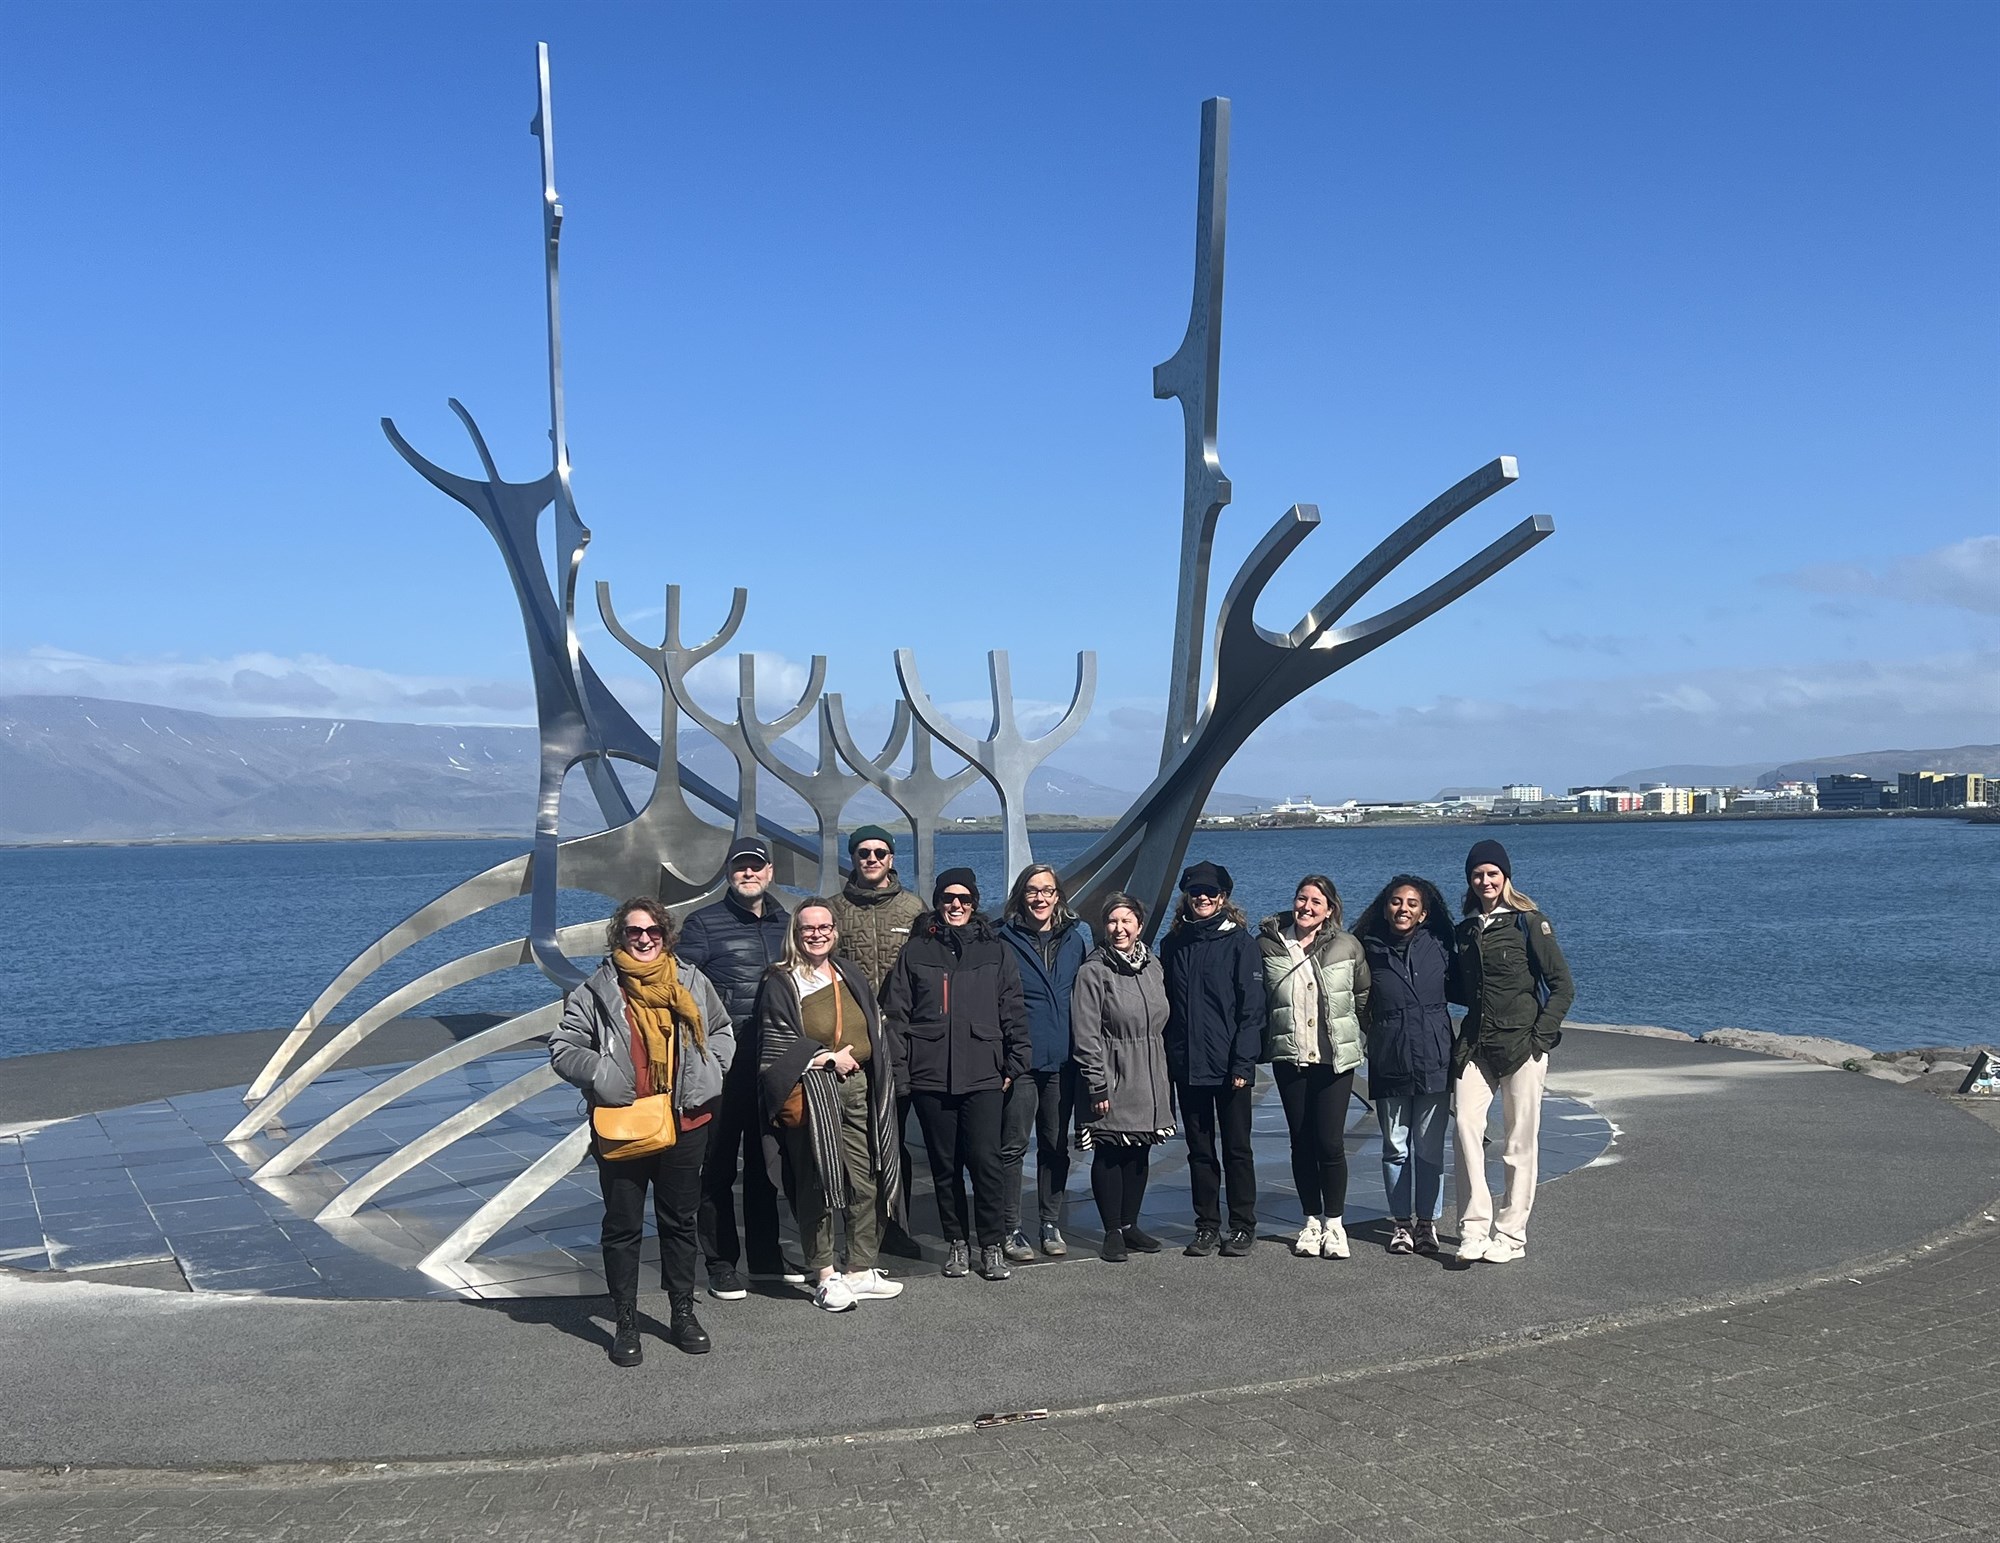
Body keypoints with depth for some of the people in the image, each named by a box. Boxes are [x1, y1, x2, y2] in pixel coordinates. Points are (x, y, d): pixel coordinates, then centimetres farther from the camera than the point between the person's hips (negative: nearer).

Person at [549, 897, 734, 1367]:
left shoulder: (692, 984, 6)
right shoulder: (596, 991, -4)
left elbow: (722, 1030, 21)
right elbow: (563, 1049, -4)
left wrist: (709, 1068, 5)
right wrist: (603, 1076, -16)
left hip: (685, 1123, 3)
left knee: (680, 1221, 14)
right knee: (623, 1226, 5)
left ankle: (683, 1314, 27)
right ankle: (626, 1323, 17)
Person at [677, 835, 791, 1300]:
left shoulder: (784, 924, 12)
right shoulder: (704, 923, -2)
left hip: (772, 1065, 5)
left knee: (765, 1162, 15)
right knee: (718, 1166, 2)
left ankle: (766, 1254, 26)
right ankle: (721, 1265, 10)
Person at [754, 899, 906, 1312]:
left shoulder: (851, 974, 16)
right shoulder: (780, 983, -1)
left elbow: (875, 1027, 23)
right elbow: (776, 1043, -9)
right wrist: (829, 1057, -10)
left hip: (860, 1088, 5)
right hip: (812, 1095, -5)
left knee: (866, 1183, 3)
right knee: (818, 1184, -4)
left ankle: (861, 1271, 13)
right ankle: (824, 1275, 5)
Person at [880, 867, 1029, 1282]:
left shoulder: (996, 952, 9)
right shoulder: (916, 951, 8)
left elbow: (1013, 1014, 9)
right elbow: (896, 1011, 7)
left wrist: (1014, 1065, 4)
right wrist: (898, 1064, -1)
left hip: (983, 1075, -1)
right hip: (930, 1076, 1)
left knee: (985, 1161, -7)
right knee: (944, 1164, 8)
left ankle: (992, 1245, 4)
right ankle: (956, 1242, 20)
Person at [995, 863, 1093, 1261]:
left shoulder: (1076, 937, 10)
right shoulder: (1005, 940, -2)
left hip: (1062, 1061, 4)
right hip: (1019, 1060, -4)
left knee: (1056, 1146, 10)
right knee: (1013, 1146, -1)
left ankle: (1051, 1225, 21)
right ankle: (1012, 1230, 7)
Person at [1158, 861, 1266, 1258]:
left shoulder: (1240, 941, -4)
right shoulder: (1174, 944, 8)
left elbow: (1251, 1007, -7)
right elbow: (1165, 1005, 11)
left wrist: (1243, 1063, -13)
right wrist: (1166, 1059, 4)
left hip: (1229, 1066, -4)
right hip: (1187, 1067, 4)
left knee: (1237, 1148, 4)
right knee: (1199, 1150, 10)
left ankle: (1243, 1226, 14)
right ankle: (1207, 1226, 18)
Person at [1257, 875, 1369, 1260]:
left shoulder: (1347, 946, -1)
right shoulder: (1268, 945, 0)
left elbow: (1364, 996, 9)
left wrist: (1358, 1038, 8)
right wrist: (1265, 1041, 7)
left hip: (1336, 1057, -1)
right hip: (1289, 1057, 2)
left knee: (1330, 1142, -5)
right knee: (1301, 1142, 8)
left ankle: (1334, 1224, 10)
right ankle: (1311, 1221, 20)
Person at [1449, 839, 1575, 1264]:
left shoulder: (1529, 923, -2)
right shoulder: (1466, 930, 14)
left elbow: (1563, 986, -3)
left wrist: (1541, 1035, -10)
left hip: (1523, 1045, -4)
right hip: (1475, 1046, 4)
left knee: (1519, 1142, 1)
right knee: (1466, 1127, -12)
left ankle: (1510, 1235, 10)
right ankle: (1473, 1231, -9)